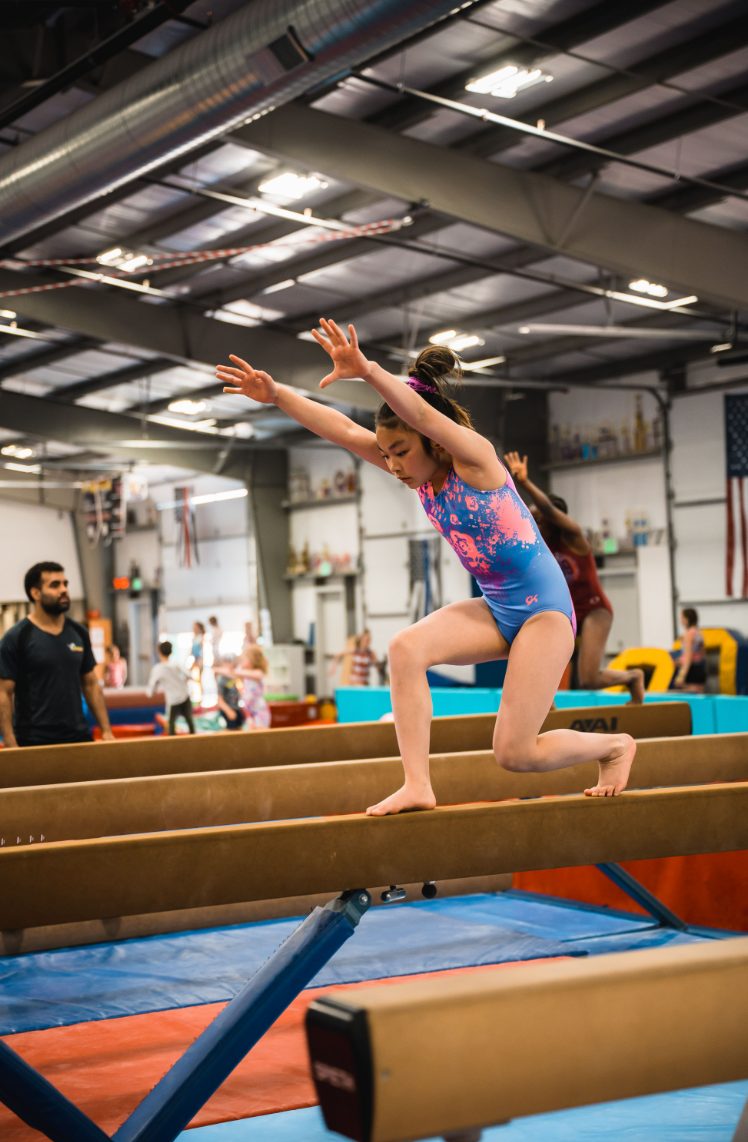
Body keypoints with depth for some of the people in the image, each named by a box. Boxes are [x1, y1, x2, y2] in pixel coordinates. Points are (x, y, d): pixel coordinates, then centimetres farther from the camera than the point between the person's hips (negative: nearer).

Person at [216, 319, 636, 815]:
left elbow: (423, 415, -39)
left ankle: (615, 745, 21)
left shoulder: (475, 457, -19)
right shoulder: (420, 472, 0)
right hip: (495, 608, 7)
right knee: (406, 648, -20)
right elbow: (342, 429, -4)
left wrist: (367, 370, -54)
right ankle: (418, 786, -17)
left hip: (545, 607, -7)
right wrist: (277, 394, -12)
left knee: (516, 753, -7)